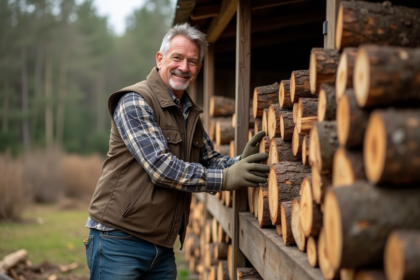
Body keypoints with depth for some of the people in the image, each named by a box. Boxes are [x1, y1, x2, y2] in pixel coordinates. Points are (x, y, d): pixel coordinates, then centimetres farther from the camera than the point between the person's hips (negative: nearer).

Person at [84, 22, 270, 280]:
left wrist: (240, 162, -8)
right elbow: (160, 167, -21)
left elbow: (211, 161, 13)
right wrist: (226, 178, -24)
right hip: (120, 241, -7)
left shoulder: (190, 113, 16)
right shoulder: (135, 102, -12)